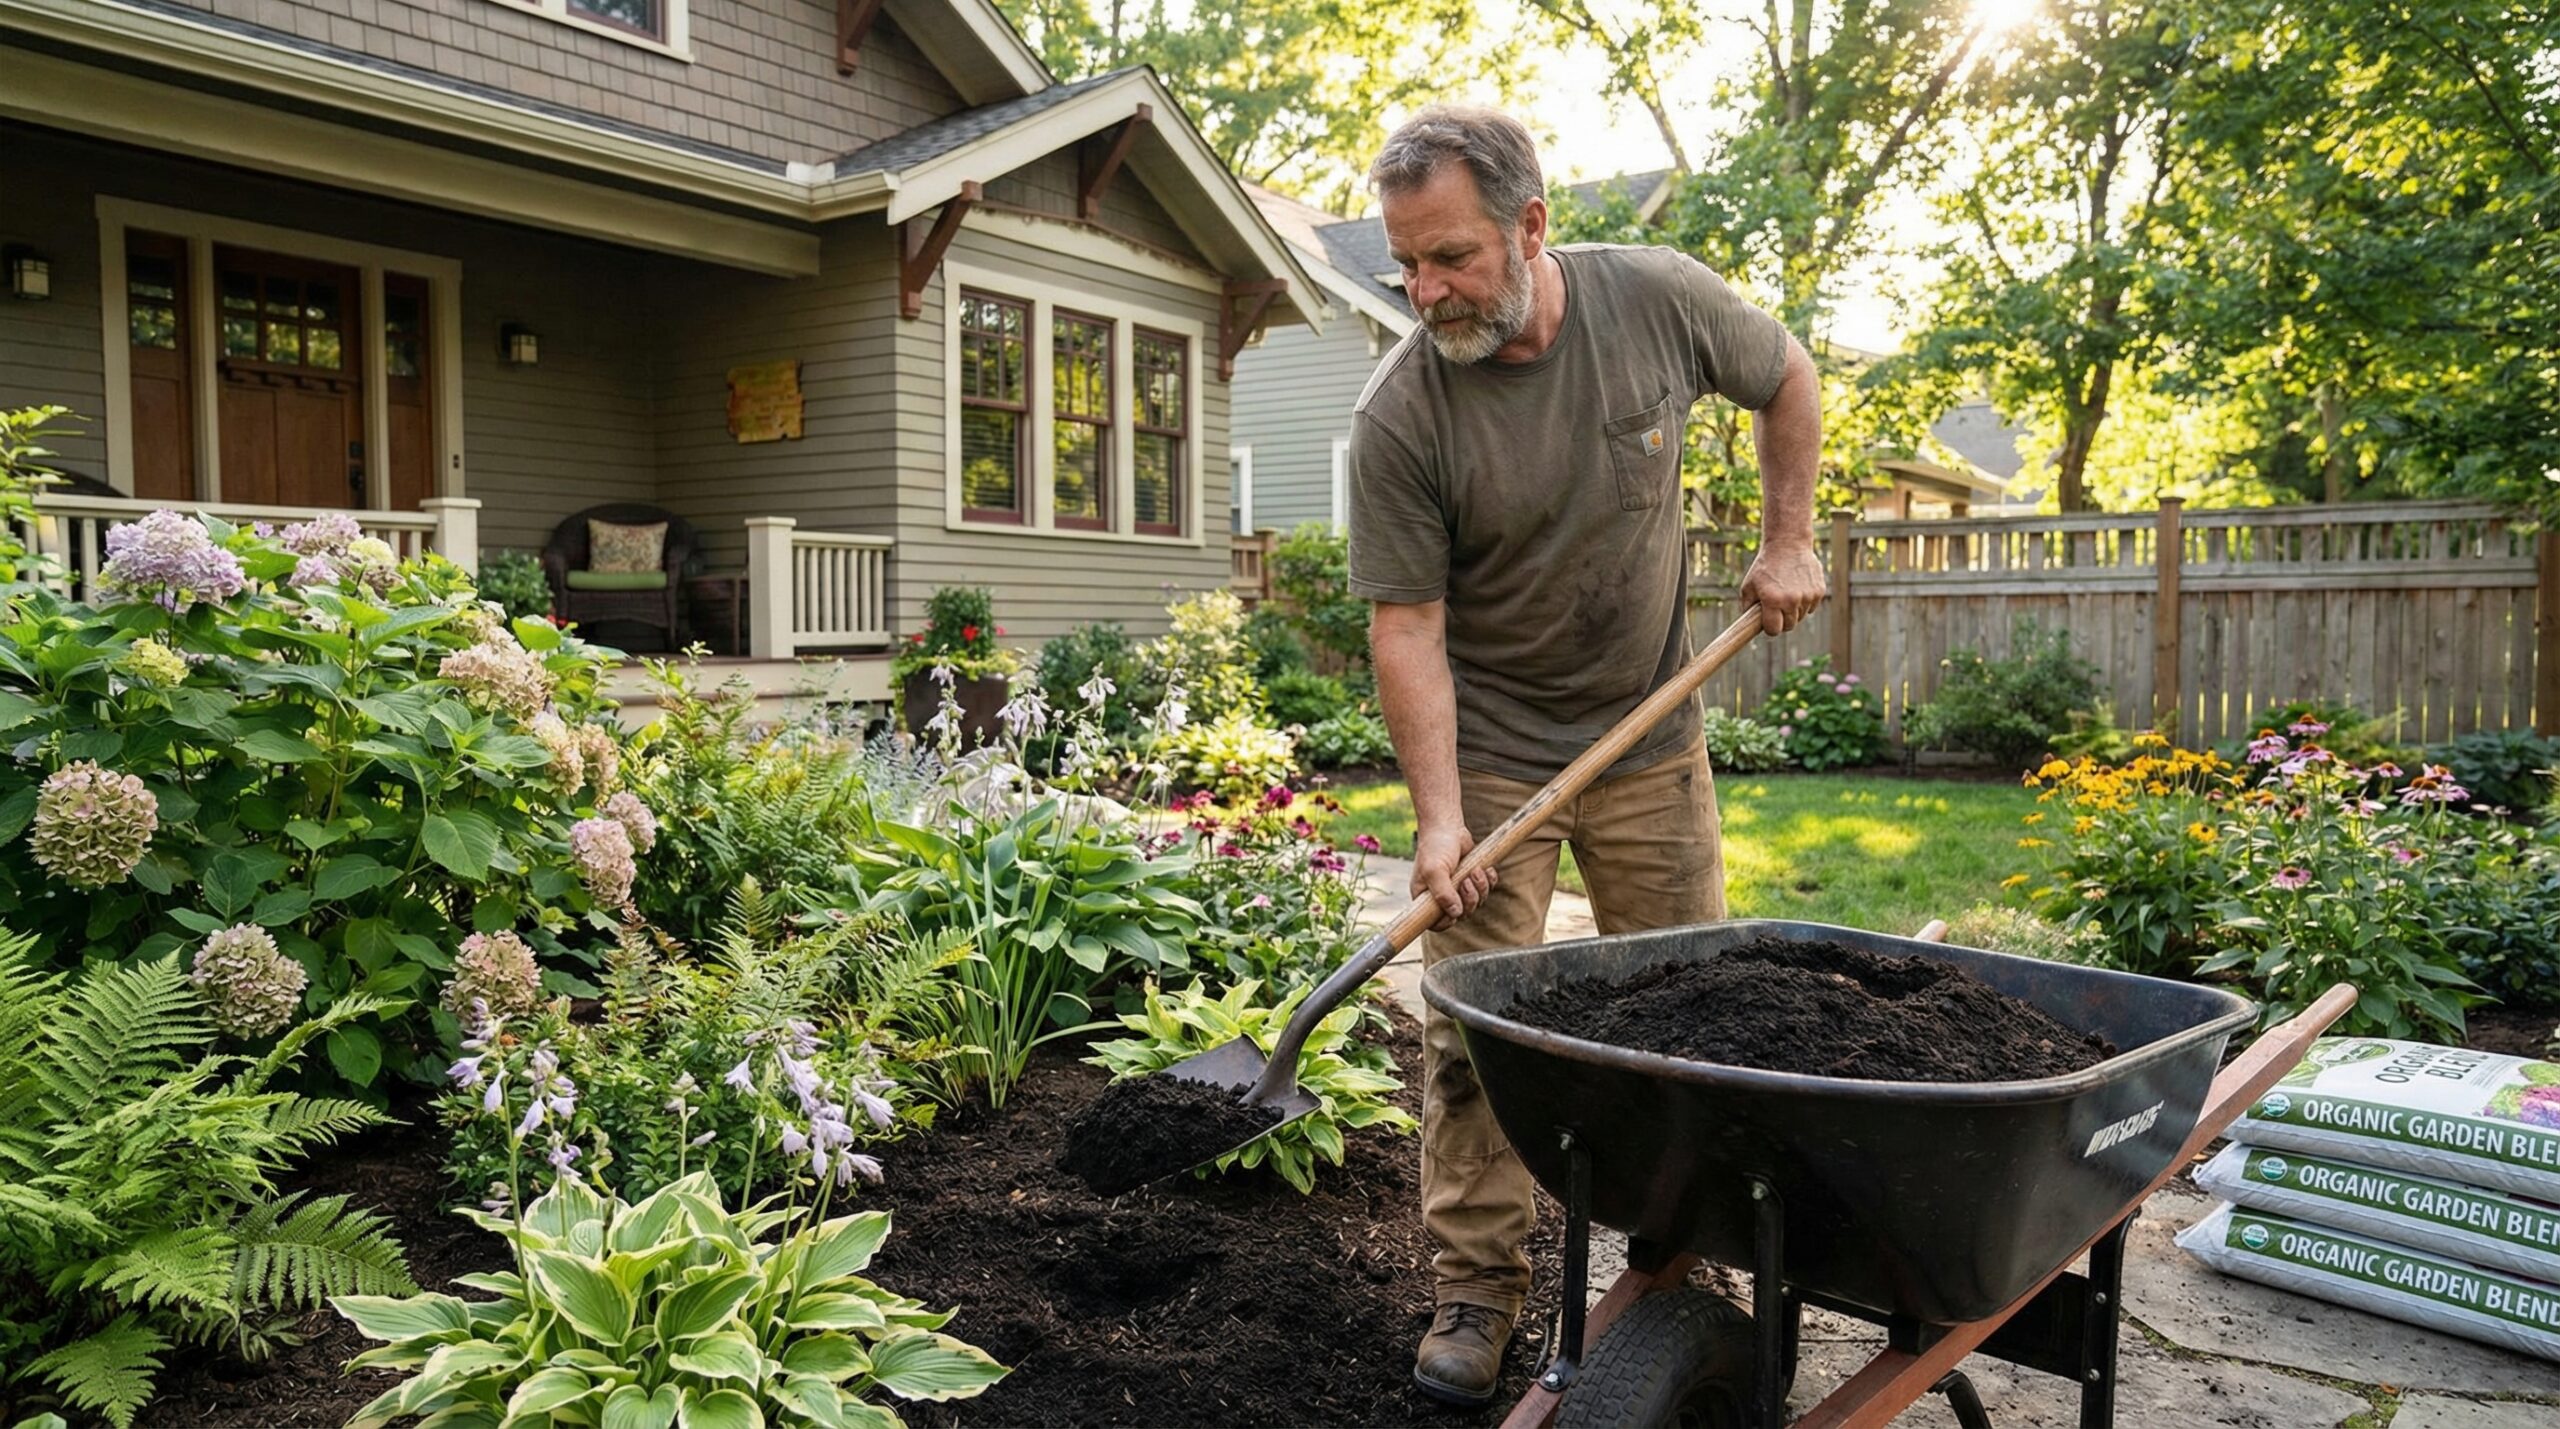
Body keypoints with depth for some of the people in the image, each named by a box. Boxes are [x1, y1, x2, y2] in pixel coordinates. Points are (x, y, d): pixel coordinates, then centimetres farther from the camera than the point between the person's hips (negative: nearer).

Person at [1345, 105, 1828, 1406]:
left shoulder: (1661, 299, -10)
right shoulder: (1399, 414, -18)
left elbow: (1786, 380, 10)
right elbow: (1407, 626, -16)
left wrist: (1785, 544, 6)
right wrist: (1439, 817, -21)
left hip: (1650, 735, 3)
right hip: (1489, 750, -2)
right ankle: (1477, 1290, 13)